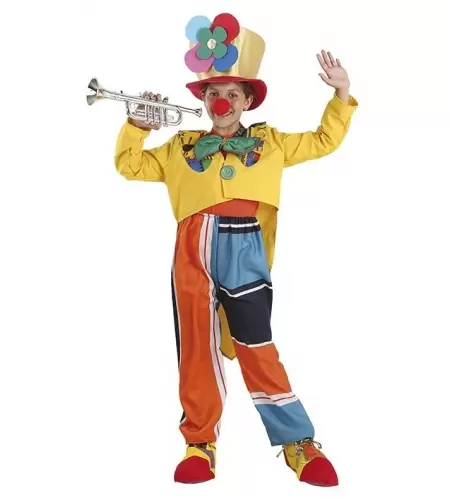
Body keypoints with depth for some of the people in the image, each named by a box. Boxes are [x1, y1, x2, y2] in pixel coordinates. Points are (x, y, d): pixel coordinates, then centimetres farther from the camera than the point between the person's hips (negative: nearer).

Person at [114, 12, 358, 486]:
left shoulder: (269, 142, 20)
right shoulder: (180, 146, 21)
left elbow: (323, 141, 26)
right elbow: (130, 165, 26)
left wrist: (341, 96, 18)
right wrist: (137, 125, 13)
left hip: (245, 247, -1)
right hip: (194, 247, 2)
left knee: (257, 347, -3)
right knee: (197, 347, 4)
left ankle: (297, 441, 9)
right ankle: (200, 443, 16)